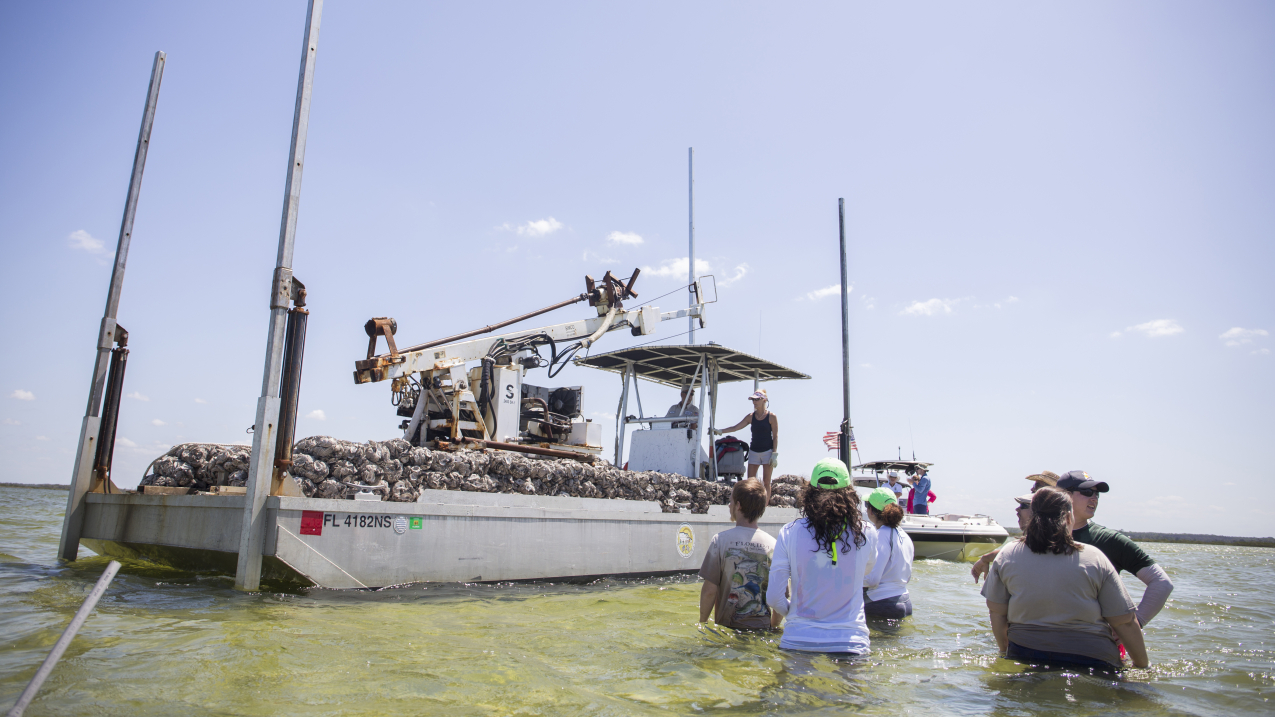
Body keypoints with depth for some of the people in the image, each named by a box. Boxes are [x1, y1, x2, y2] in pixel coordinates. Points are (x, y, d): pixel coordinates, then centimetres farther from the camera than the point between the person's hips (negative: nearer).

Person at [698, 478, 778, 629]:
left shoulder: (720, 540, -10)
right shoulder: (773, 544, -5)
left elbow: (709, 591, -11)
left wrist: (702, 622, 5)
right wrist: (773, 628, 15)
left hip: (727, 626, -2)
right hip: (762, 628, 2)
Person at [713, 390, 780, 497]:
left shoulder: (772, 416, -6)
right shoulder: (751, 417, 5)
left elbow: (775, 436, -6)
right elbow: (736, 427, 2)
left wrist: (774, 453, -11)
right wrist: (721, 431, -9)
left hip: (768, 451, -4)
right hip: (754, 451, 4)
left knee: (766, 481, -1)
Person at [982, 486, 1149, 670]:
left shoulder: (1006, 555, -3)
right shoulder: (1094, 558, -6)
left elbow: (996, 613, 2)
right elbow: (1125, 621, -3)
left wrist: (1005, 652, 17)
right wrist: (1142, 665, 11)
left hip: (1023, 657, 1)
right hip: (1090, 660, -1)